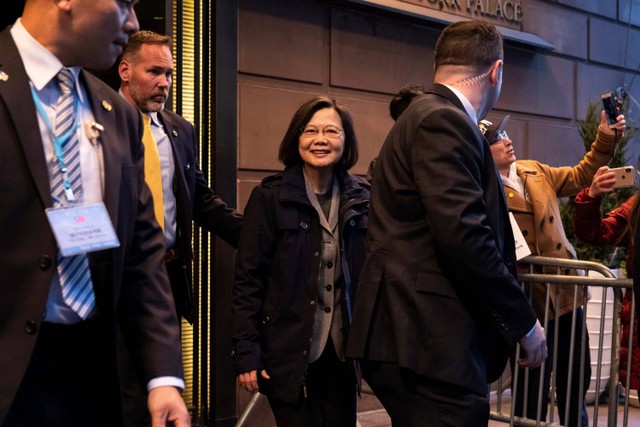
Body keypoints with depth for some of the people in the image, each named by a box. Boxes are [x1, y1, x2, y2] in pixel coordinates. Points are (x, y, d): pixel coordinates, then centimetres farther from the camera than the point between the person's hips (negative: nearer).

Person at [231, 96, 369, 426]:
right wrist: (246, 352, -11)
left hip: (342, 351, 4)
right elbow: (247, 279, -7)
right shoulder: (270, 196, -6)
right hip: (289, 352, -3)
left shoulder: (361, 197, 4)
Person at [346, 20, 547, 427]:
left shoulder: (432, 115, 18)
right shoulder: (444, 121, -14)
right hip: (432, 343, -11)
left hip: (421, 335, 11)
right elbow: (463, 236, -22)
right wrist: (524, 322, -14)